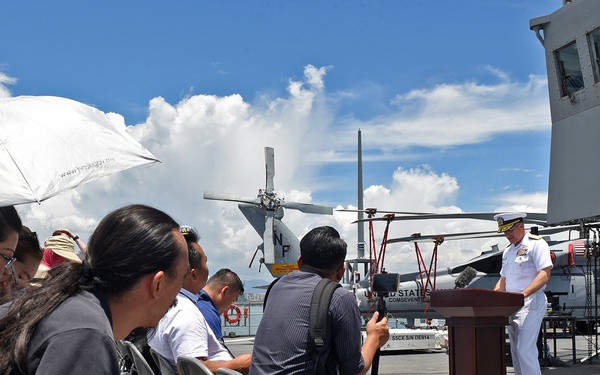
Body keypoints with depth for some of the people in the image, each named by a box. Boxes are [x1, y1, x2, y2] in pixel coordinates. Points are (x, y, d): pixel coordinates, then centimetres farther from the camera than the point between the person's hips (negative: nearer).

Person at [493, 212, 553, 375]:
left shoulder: (536, 244, -6)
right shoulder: (508, 251, 19)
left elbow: (544, 275, -17)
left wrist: (523, 294, -29)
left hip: (531, 304, -8)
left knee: (525, 350, -16)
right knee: (516, 352, 9)